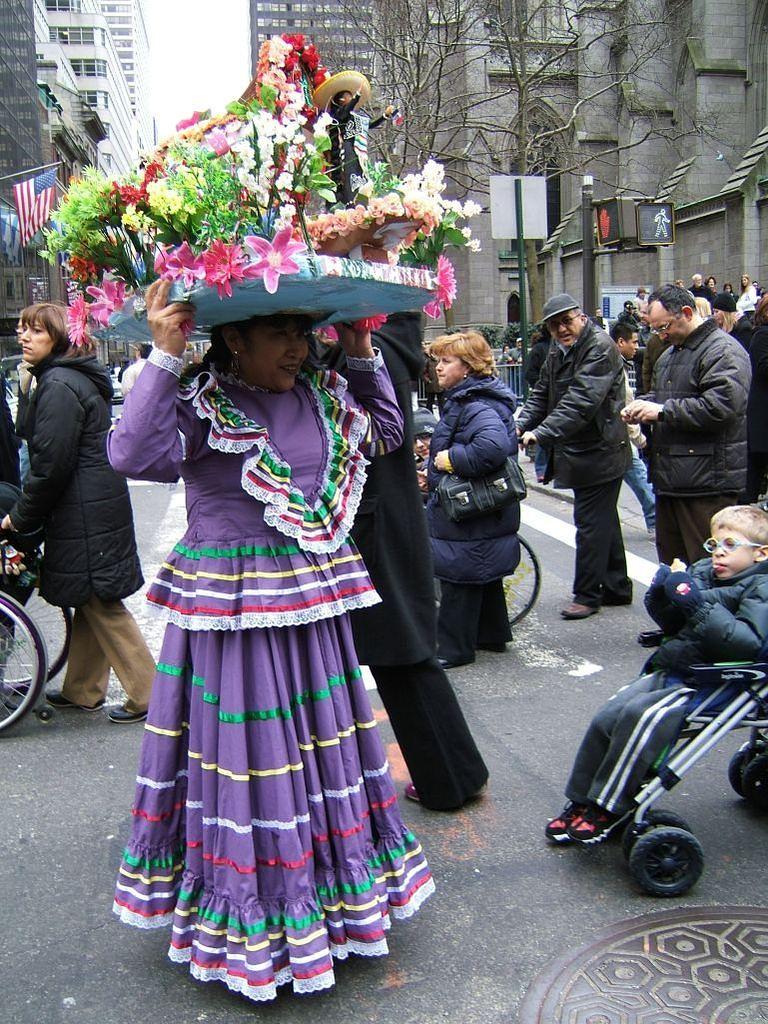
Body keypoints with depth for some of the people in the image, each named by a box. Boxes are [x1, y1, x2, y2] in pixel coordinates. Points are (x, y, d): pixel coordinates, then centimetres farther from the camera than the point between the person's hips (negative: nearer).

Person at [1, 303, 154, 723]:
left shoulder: (58, 386, -16)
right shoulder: (75, 378, 16)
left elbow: (50, 464, -19)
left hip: (85, 515, -10)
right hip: (98, 506, 10)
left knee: (102, 607, -3)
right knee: (90, 604, 16)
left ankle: (147, 696, 4)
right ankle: (82, 691, 28)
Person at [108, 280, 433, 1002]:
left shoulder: (324, 396, 8)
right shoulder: (200, 405, -11)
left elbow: (387, 429, 23)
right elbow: (134, 454, -28)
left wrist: (361, 354, 13)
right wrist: (164, 356, -27)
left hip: (314, 608, 7)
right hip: (233, 614, -6)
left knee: (323, 747, 19)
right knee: (247, 758, 4)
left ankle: (332, 884, 42)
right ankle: (250, 915, 25)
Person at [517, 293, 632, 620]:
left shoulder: (600, 347, -17)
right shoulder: (558, 350, 12)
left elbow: (582, 400, -28)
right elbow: (542, 393, 11)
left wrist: (542, 432, -34)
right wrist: (522, 423, -7)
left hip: (598, 454, -9)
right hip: (581, 452, 9)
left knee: (591, 523, -3)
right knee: (604, 521, 17)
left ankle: (587, 595, 7)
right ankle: (617, 587, 30)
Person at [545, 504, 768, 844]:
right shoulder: (702, 571, 13)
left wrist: (699, 604, -26)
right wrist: (662, 596, -2)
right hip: (668, 672, 7)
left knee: (641, 716, -28)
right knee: (606, 718, -7)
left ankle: (609, 808, -15)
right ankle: (581, 801, 6)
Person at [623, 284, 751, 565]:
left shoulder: (724, 350, -11)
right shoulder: (669, 354, 20)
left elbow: (720, 406, -23)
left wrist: (662, 411, -17)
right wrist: (641, 406, 10)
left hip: (706, 481, -9)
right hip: (670, 477, 9)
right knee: (669, 556, 16)